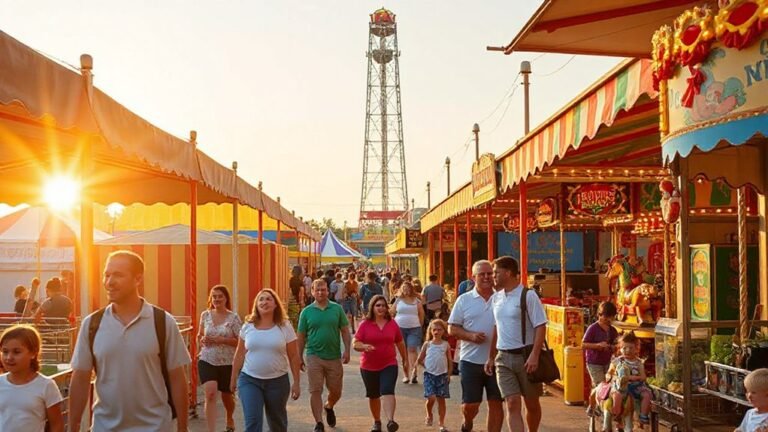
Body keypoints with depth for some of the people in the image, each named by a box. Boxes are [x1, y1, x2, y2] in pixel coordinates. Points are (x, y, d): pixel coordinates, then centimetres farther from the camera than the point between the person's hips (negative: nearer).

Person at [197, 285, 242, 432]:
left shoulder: (233, 317, -8)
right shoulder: (205, 315, 2)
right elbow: (200, 335, 15)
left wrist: (221, 340, -19)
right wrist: (202, 340, -8)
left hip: (227, 363, -1)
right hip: (207, 361, 1)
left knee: (226, 395, 16)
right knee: (210, 394, -17)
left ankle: (230, 419, 47)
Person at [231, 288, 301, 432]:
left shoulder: (285, 326, -4)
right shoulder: (248, 326, 1)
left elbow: (294, 357, -2)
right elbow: (240, 355, 9)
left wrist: (296, 382, -3)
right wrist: (233, 378, 10)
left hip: (277, 381, 0)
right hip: (249, 380, 1)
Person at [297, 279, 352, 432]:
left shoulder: (337, 309, 2)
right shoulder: (307, 312, 1)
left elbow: (345, 331, 4)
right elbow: (302, 336, 6)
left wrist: (347, 350, -7)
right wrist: (299, 357, 5)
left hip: (334, 356, 1)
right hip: (314, 357, -1)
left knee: (336, 392, 11)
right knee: (315, 391, -5)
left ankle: (329, 407, 43)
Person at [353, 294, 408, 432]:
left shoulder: (392, 324, 3)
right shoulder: (365, 324, -5)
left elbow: (400, 343, 15)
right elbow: (355, 343, -8)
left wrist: (405, 360, 21)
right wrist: (364, 346, -30)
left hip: (389, 365, 0)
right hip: (369, 366, 0)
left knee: (388, 392, -19)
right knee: (373, 395, 13)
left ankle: (390, 421, -30)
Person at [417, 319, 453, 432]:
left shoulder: (446, 344, 3)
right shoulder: (427, 344, 2)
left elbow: (450, 361, 6)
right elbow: (420, 360, 9)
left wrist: (449, 374, 2)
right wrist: (428, 366, 4)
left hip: (442, 375, 1)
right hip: (429, 375, -1)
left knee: (441, 399, 4)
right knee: (431, 398, -13)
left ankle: (441, 423, 14)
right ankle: (429, 415, 15)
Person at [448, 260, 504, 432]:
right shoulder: (464, 300, 2)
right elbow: (452, 328, 2)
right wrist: (471, 336, -14)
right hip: (471, 361, 0)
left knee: (496, 403, 3)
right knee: (470, 404, 6)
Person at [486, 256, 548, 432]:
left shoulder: (528, 296, -10)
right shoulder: (496, 298, 9)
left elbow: (540, 326, -13)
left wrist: (534, 355, -22)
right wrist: (491, 357, 16)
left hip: (526, 356, -4)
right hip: (504, 358, 4)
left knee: (532, 403, 10)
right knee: (512, 404, -5)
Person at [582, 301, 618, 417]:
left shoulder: (612, 330, 7)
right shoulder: (593, 328, -10)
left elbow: (614, 348, 17)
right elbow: (583, 345, -13)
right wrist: (598, 345, -23)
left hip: (607, 363, 6)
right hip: (594, 363, -6)